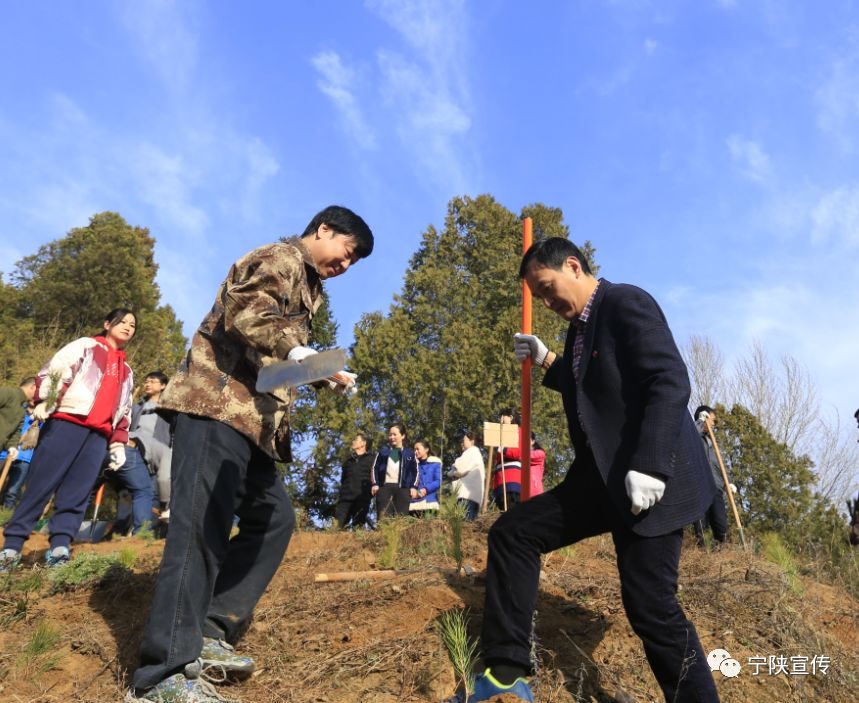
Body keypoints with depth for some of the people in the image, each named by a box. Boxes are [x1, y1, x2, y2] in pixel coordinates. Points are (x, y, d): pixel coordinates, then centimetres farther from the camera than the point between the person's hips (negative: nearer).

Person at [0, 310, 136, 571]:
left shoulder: (126, 370, 27)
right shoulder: (86, 345, 11)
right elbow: (55, 369, -2)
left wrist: (118, 443, 16)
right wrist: (44, 402, -18)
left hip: (99, 434, 5)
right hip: (67, 422, -4)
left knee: (77, 491, -4)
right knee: (41, 483, -7)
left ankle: (60, 546, -6)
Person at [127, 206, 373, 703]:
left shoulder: (309, 289, 28)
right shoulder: (282, 258, -1)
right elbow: (244, 310, -19)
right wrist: (295, 349, -29)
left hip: (252, 418, 11)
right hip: (218, 405, -11)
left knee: (273, 518, 9)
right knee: (203, 525, -13)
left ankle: (209, 634, 13)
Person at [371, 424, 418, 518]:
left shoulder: (410, 454, 15)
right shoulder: (383, 451, 19)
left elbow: (415, 471, 11)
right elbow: (375, 468, 14)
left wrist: (414, 487, -2)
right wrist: (374, 484, 1)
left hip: (402, 488, -1)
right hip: (385, 487, 1)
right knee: (383, 518, -9)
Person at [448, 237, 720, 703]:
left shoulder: (626, 302, -10)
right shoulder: (580, 328, 16)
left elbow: (670, 382, -20)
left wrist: (649, 467, -26)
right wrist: (545, 360, 17)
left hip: (650, 479, -9)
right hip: (601, 478, 9)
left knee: (650, 605, -7)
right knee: (511, 533, 4)